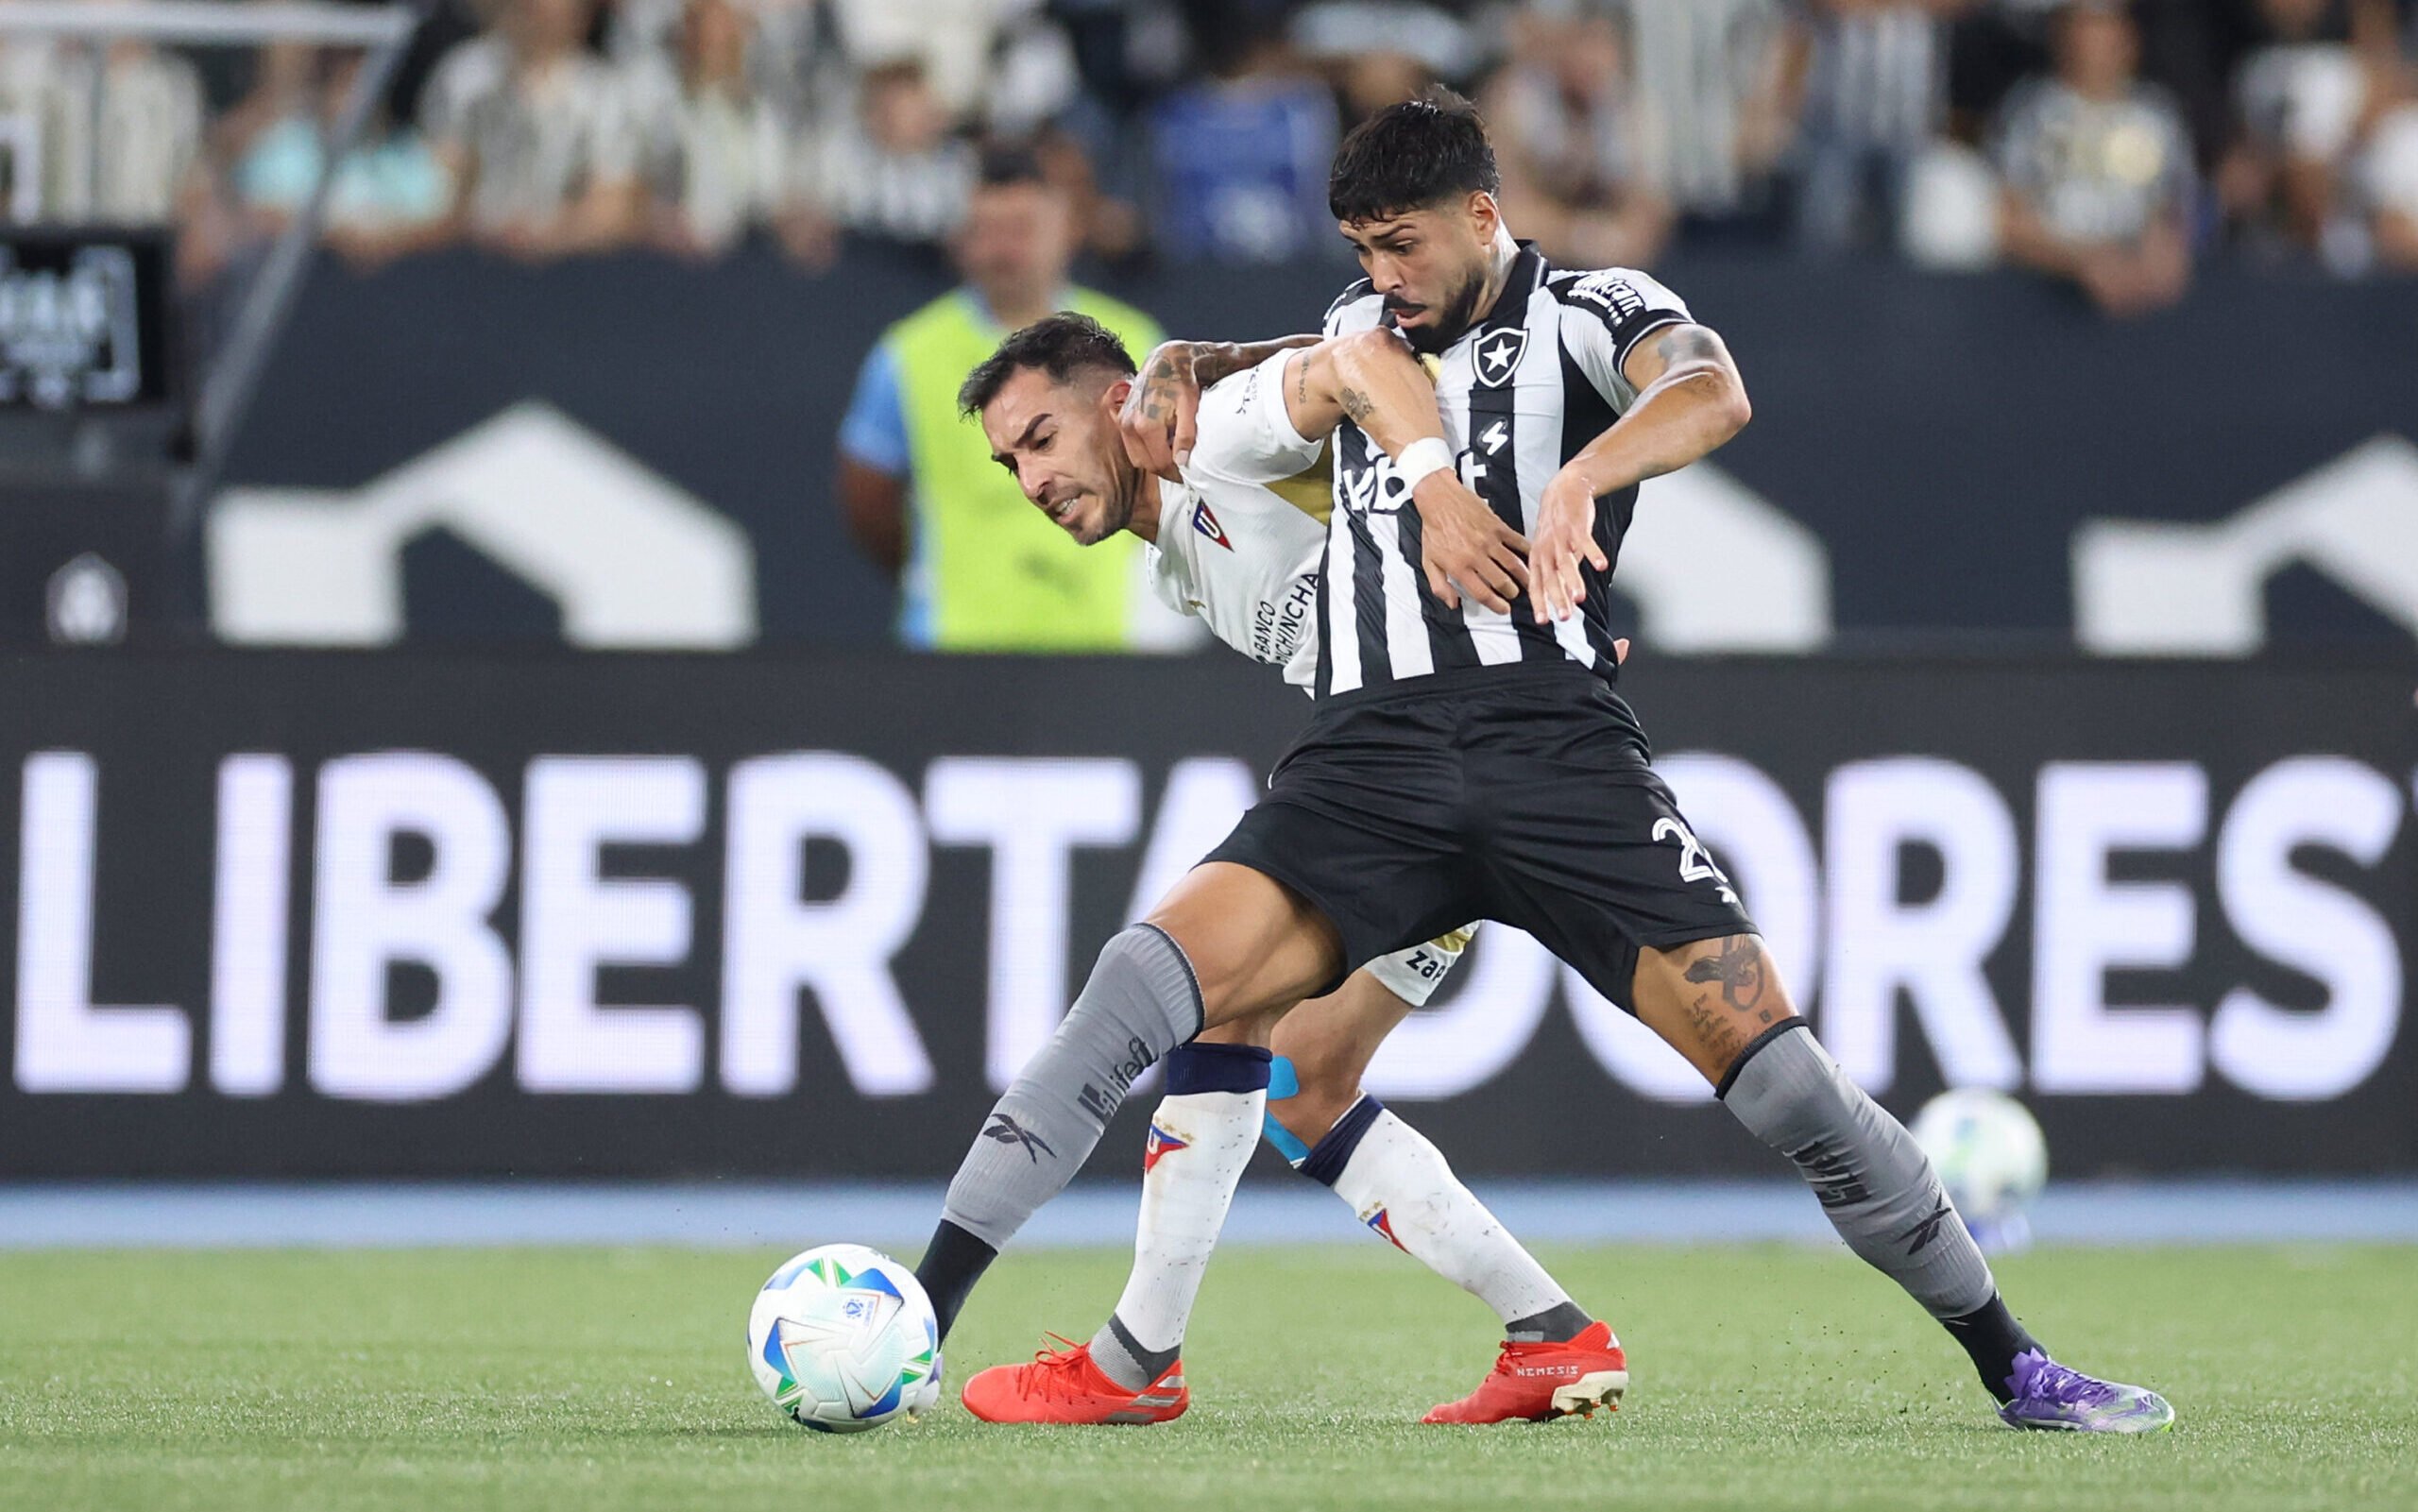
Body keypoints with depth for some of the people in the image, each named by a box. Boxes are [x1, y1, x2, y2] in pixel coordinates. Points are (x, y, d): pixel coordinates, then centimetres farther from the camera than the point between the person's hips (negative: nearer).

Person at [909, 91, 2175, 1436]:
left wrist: (1577, 477, -34)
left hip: (1551, 734, -3)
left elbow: (1712, 394, -13)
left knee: (1767, 1056, -12)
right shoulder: (1359, 328, 26)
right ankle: (915, 1320, -26)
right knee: (1154, 986, -21)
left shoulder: (1590, 310, 7)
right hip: (1370, 758, 3)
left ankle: (2013, 1367, 3)